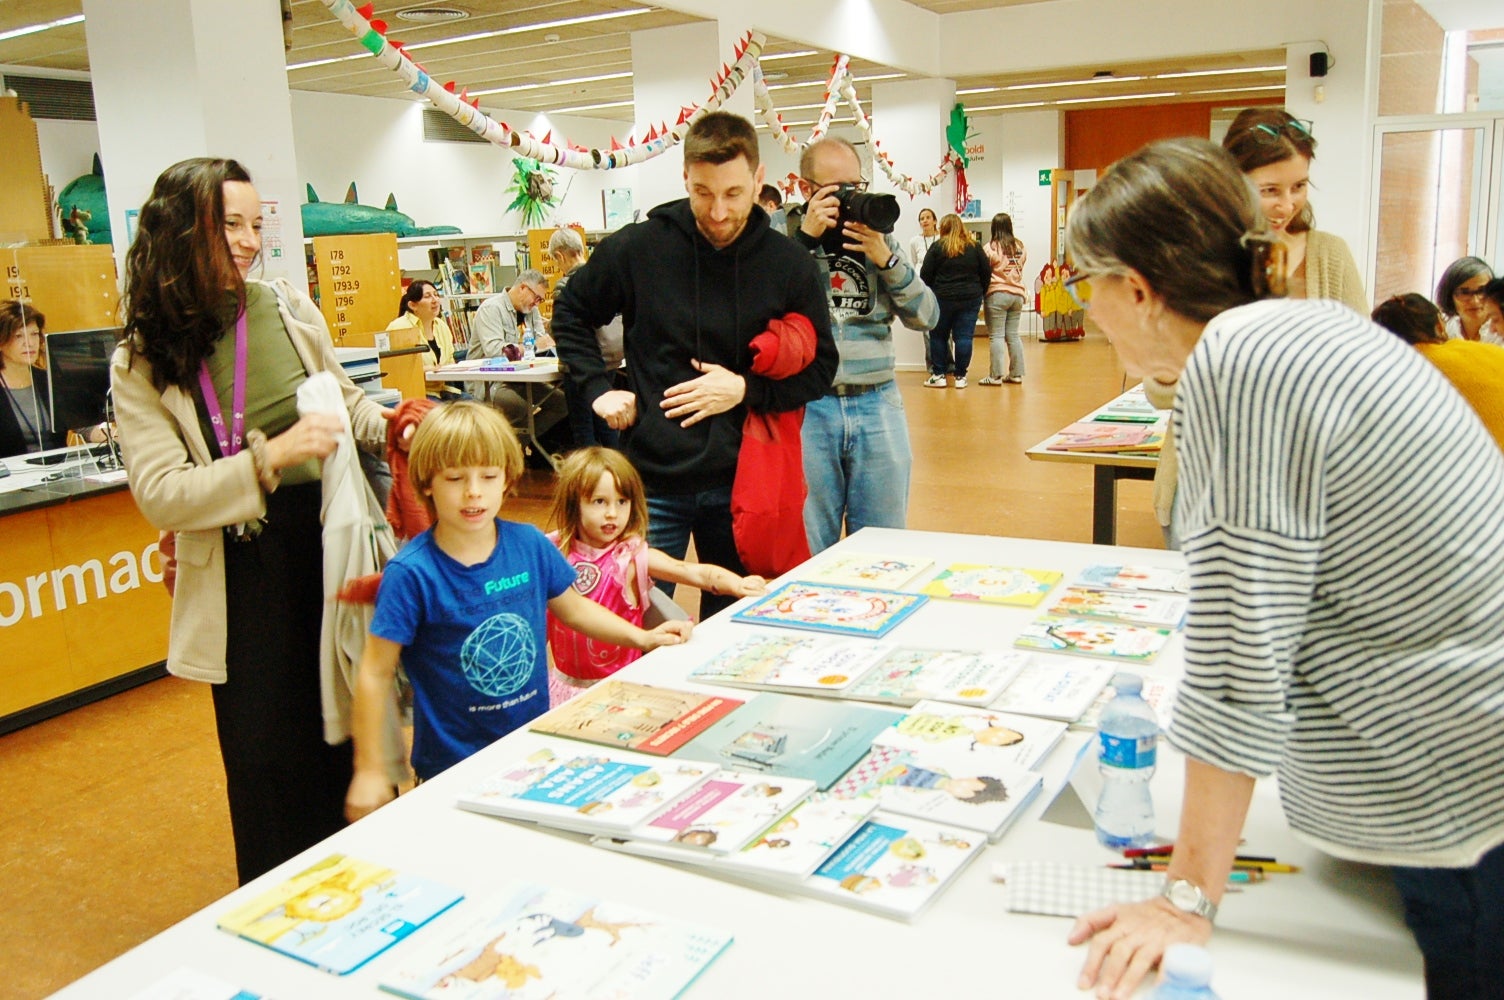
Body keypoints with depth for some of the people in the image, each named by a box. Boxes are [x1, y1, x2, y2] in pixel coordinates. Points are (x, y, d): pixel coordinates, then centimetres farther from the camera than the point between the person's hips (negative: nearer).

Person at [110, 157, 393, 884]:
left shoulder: (289, 309, 1)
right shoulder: (141, 364, -6)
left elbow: (343, 399, 19)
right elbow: (160, 494, -14)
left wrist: (386, 427, -2)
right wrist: (273, 456, -25)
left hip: (329, 549, 3)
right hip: (240, 575, -2)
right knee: (266, 756, 6)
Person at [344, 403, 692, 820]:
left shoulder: (530, 546, -5)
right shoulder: (411, 574, -18)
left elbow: (574, 608, 12)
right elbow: (377, 674, -12)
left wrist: (641, 637, 4)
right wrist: (369, 771, -11)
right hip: (453, 768, -4)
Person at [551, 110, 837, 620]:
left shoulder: (790, 264, -3)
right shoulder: (638, 247, -6)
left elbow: (820, 368, 3)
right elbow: (571, 314, 10)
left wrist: (746, 389, -12)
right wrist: (598, 389, -2)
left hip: (741, 483, 1)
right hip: (653, 479, -1)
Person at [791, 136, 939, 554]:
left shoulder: (878, 238, 11)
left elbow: (926, 316, 5)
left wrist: (887, 259, -8)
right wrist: (807, 238, -14)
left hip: (878, 405, 3)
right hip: (806, 407, -3)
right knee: (808, 554, 6)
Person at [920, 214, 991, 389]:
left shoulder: (937, 247, -3)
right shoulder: (974, 247, 5)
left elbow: (925, 274, -4)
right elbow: (987, 272, 5)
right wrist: (980, 292, 13)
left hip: (942, 298, -2)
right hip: (970, 299, 2)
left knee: (938, 336, 9)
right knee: (964, 337, 4)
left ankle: (938, 375, 10)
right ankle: (960, 376, 5)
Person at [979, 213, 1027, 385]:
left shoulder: (990, 247, -9)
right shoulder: (1020, 246, 7)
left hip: (997, 294, -5)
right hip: (1017, 293, 5)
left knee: (996, 335, -3)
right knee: (1013, 335, 11)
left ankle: (996, 376, -4)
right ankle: (1016, 374, 14)